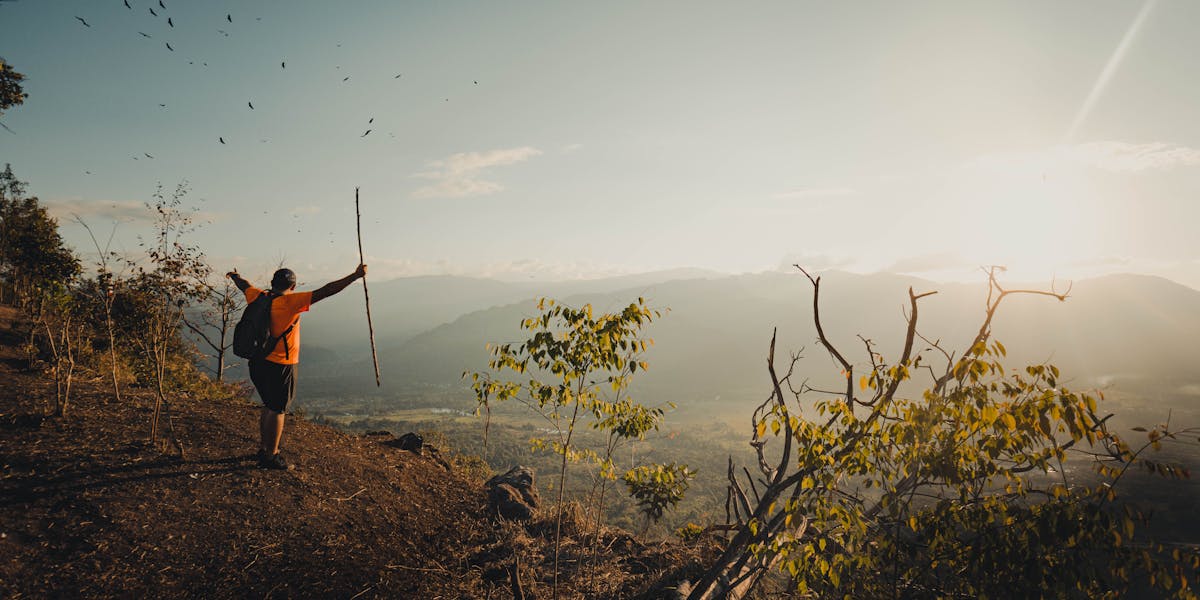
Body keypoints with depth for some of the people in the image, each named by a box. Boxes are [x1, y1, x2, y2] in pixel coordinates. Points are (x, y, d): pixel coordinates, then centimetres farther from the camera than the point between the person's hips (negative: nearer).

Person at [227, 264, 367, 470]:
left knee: (268, 406, 21)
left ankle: (264, 448, 33)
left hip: (258, 362, 7)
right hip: (280, 366, -7)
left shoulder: (258, 297, 1)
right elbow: (324, 292, -24)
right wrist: (355, 276, -24)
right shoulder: (290, 302, -18)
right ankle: (270, 456, 11)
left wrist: (233, 275, 46)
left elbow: (244, 285, 24)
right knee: (277, 410, 3)